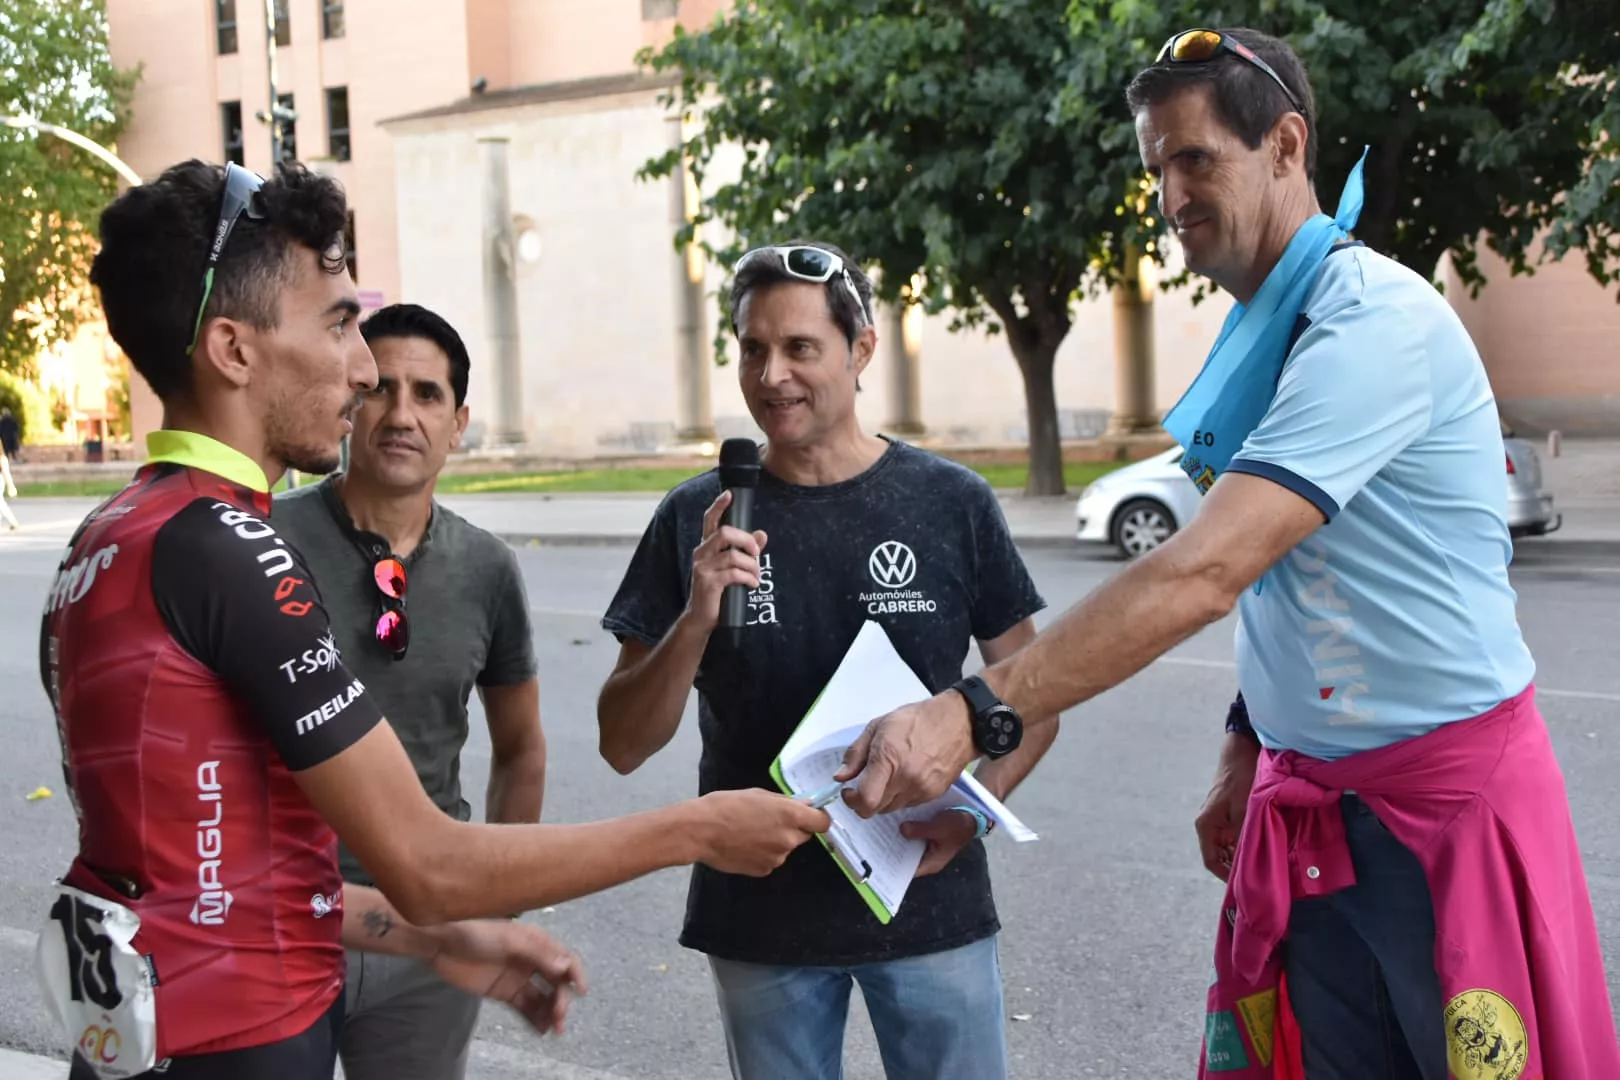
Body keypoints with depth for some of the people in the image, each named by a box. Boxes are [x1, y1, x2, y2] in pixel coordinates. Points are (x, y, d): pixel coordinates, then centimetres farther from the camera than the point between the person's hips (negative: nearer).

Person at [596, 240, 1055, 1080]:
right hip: (761, 918, 1)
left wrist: (975, 807, -15)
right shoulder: (696, 519, -3)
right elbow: (624, 746, -3)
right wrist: (695, 619, -20)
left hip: (931, 907, -1)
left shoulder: (951, 502, -5)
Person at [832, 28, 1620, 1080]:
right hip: (1309, 801, 7)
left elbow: (1202, 575, -30)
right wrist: (1246, 753, 13)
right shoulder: (1263, 331, 8)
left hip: (1451, 798, -7)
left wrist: (968, 714, -34)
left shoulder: (1373, 320, -20)